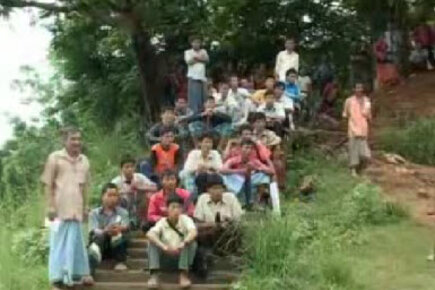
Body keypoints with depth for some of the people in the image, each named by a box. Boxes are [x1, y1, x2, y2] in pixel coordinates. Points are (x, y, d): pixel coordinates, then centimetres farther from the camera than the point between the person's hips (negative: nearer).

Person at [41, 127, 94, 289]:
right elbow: (48, 185, -5)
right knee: (59, 243, -2)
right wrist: (51, 206, -11)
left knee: (76, 242, 10)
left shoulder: (84, 161, 9)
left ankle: (76, 274, 21)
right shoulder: (55, 158, -5)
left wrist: (85, 207, 13)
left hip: (76, 209, 4)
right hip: (60, 209, -4)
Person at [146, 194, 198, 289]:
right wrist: (164, 247, -44)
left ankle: (184, 274, -29)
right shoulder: (162, 222, -8)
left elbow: (194, 232, -31)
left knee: (191, 242, -28)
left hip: (182, 255, 0)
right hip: (165, 255, 1)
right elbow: (149, 234, -27)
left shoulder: (185, 219, -9)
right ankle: (154, 275, -32)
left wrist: (183, 244, -49)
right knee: (152, 243, -24)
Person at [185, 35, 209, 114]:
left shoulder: (203, 51, 18)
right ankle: (193, 113, -9)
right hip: (193, 77, -4)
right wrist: (200, 58, -1)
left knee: (203, 97, 1)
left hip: (202, 77, 4)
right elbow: (189, 61, -8)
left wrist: (196, 58, -9)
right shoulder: (188, 52, 8)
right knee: (194, 97, -10)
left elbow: (207, 60, 1)